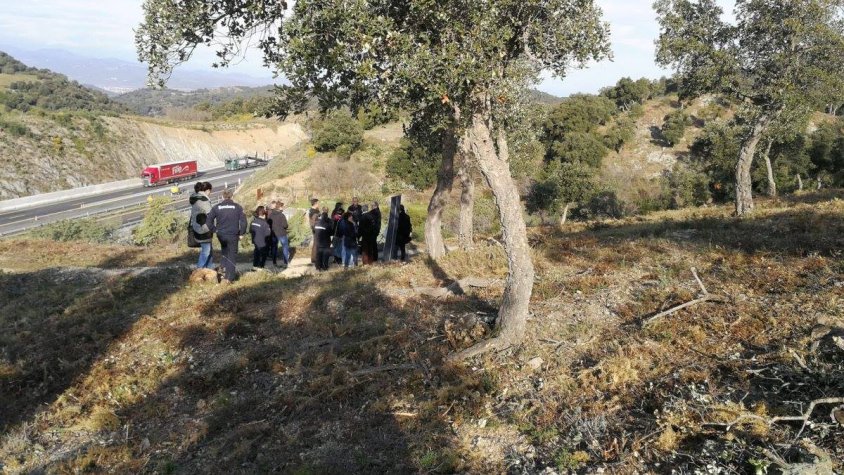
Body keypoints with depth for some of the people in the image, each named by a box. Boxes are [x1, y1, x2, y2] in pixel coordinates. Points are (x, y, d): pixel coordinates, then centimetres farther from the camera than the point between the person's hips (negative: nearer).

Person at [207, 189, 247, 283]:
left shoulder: (217, 207, 1)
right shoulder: (237, 207, -3)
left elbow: (209, 219, -4)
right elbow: (243, 221, -7)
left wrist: (213, 230, 7)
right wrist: (241, 233, 2)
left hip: (221, 235, 2)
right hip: (233, 235, -2)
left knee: (224, 252, 25)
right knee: (232, 255, 3)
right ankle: (230, 278, -1)